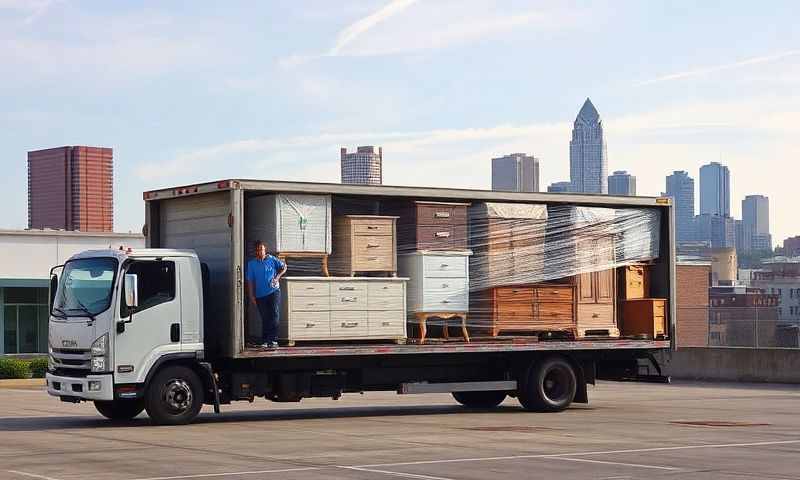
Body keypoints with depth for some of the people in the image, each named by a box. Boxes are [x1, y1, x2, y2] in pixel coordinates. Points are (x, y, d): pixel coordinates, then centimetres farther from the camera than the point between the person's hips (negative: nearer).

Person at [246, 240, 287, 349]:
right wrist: (251, 296, 2)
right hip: (260, 295, 2)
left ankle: (273, 340, -12)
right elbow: (250, 281, 6)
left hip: (273, 292, -2)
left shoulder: (272, 260, 1)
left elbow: (284, 267, 13)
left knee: (274, 316, -11)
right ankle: (265, 341, 13)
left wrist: (277, 277, -3)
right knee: (265, 319, 6)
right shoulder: (251, 264, 4)